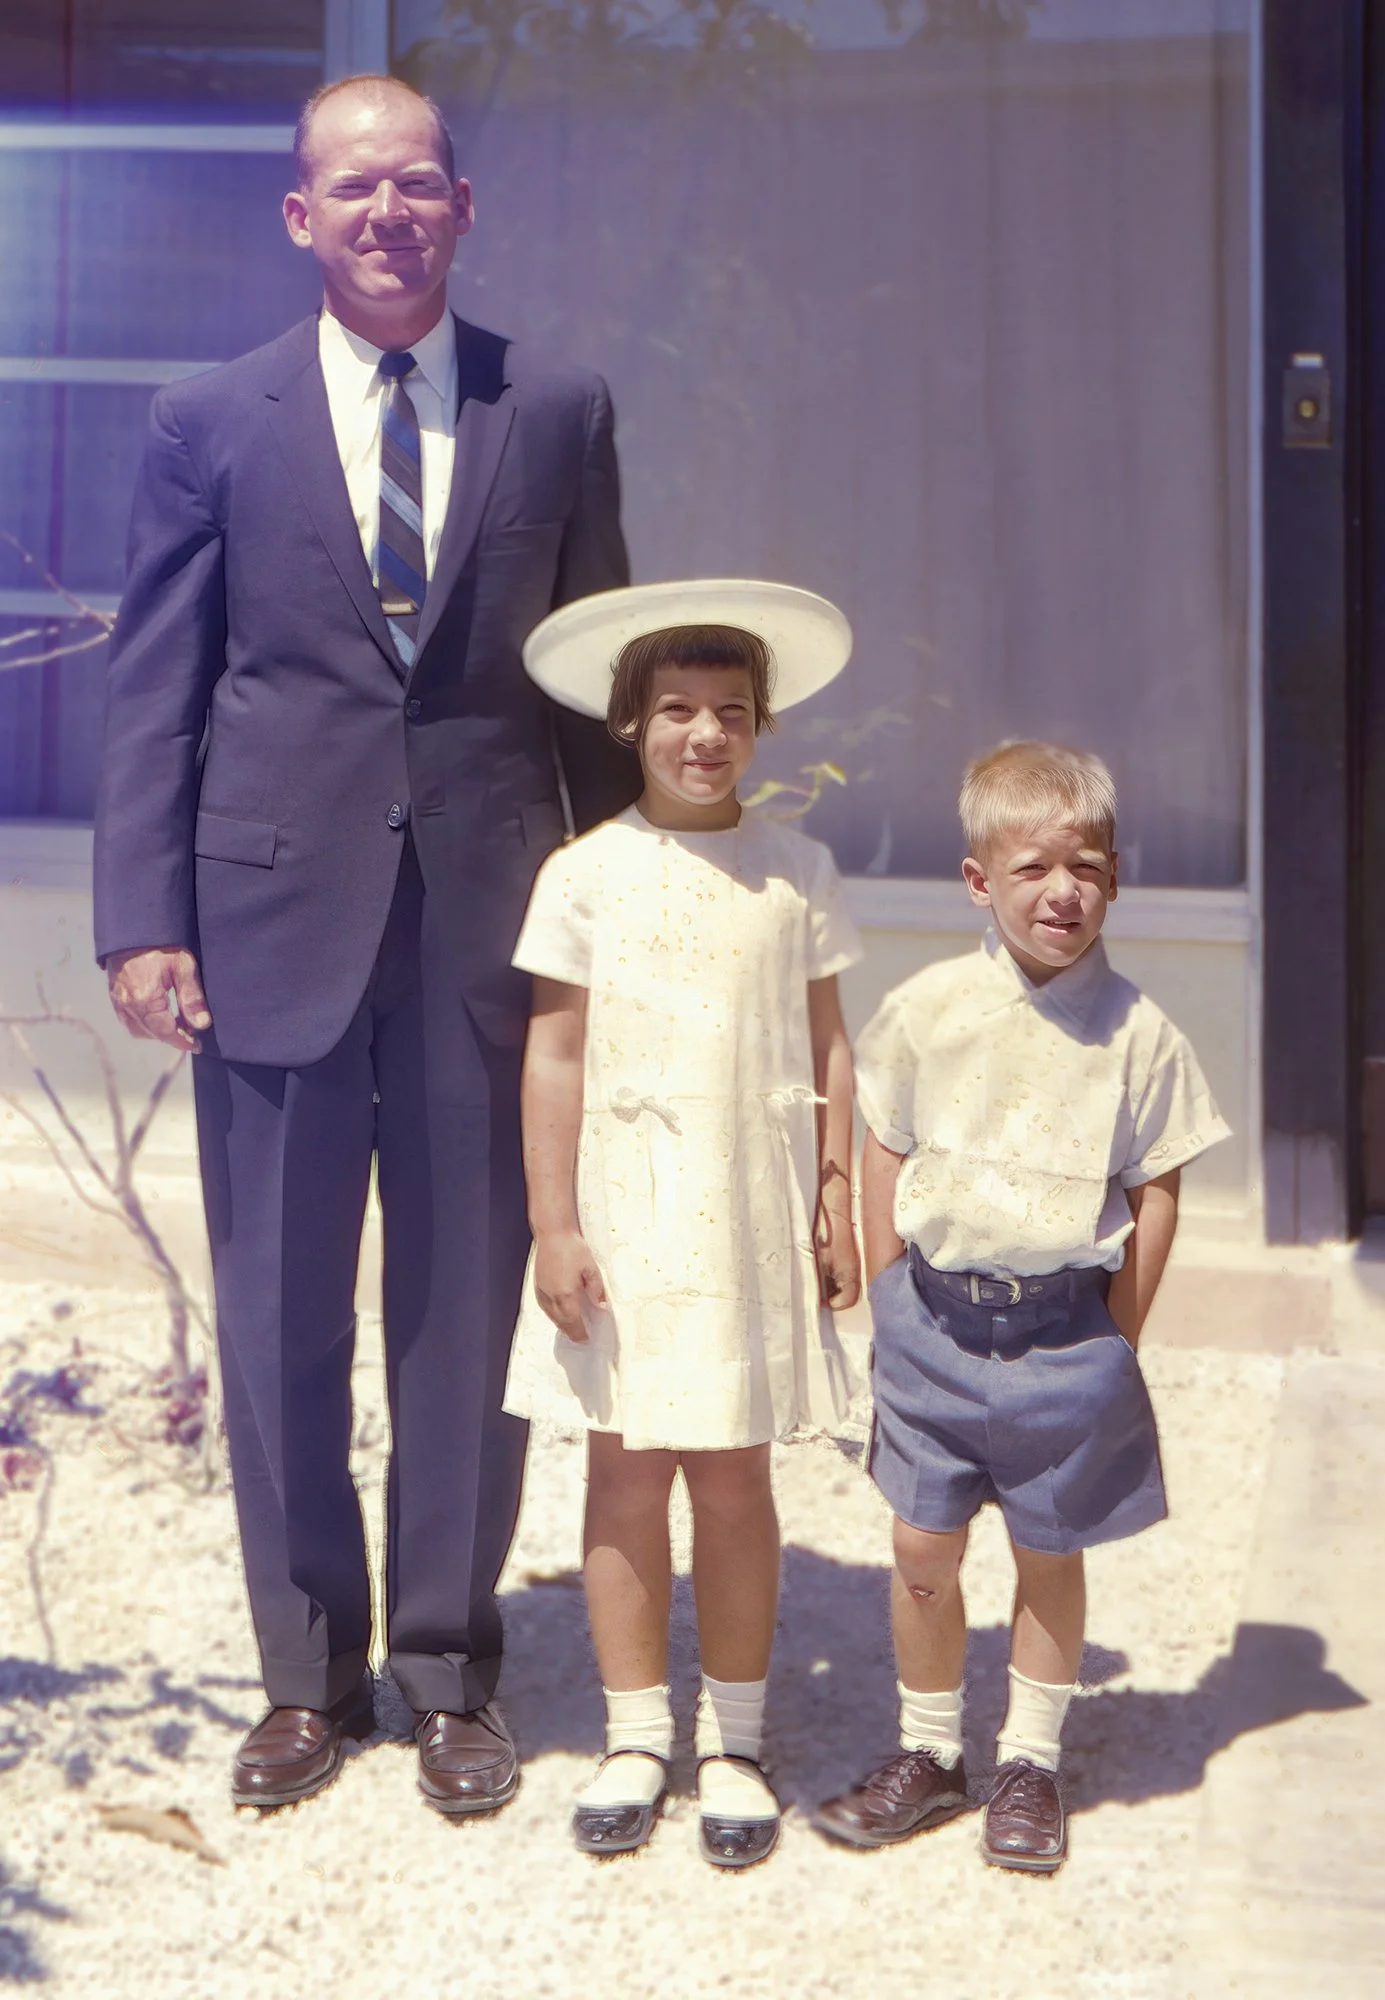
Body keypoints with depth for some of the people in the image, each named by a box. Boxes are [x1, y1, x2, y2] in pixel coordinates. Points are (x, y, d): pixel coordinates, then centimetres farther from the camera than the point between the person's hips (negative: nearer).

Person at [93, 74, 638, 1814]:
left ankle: (451, 1676, 22)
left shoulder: (557, 414, 6)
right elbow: (153, 689, 3)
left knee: (472, 1310, 7)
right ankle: (307, 1673, 24)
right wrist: (141, 921, -5)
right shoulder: (212, 420, 5)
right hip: (276, 917, 0)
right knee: (279, 1315, 7)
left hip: (492, 919, 0)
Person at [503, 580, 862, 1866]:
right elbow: (554, 1055, -2)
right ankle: (635, 1737, 19)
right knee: (625, 1473, 6)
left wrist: (835, 1201, 4)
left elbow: (825, 1047, 7)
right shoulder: (586, 874, -2)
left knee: (733, 1479, 6)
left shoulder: (796, 872, 2)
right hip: (621, 1214, 0)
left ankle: (733, 1741, 19)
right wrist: (553, 1226, -5)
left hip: (751, 1215, 1)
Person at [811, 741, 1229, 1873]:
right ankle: (928, 1755, 25)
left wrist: (1116, 1339, -3)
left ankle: (1031, 1763, 25)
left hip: (1066, 1329, -1)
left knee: (1049, 1554, 9)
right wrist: (897, 1307, 4)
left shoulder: (1139, 1035, -6)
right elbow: (886, 1156, 5)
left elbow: (1158, 1188, -1)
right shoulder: (927, 1012, -3)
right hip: (935, 1323, 1)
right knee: (924, 1550, 8)